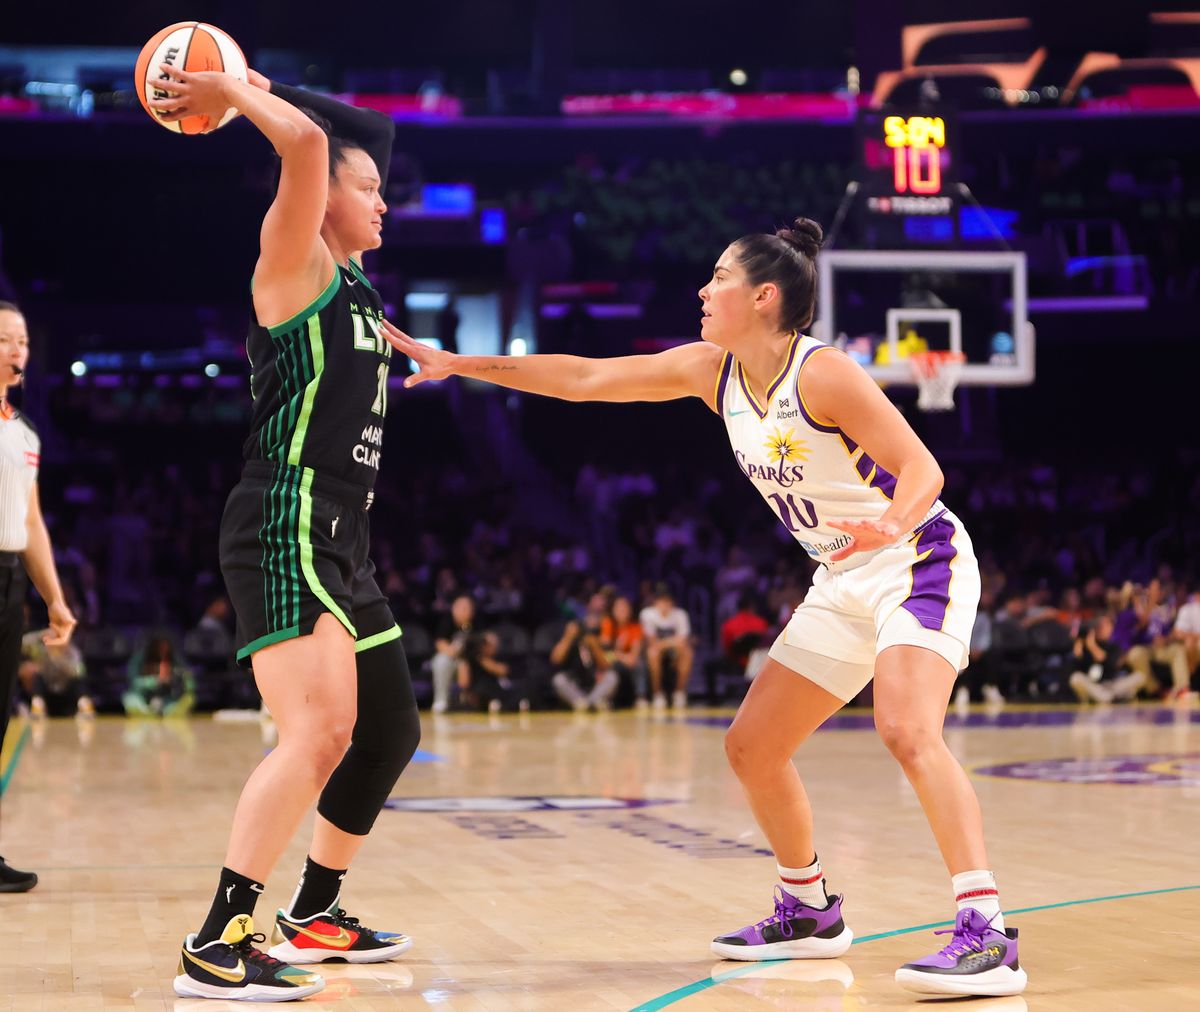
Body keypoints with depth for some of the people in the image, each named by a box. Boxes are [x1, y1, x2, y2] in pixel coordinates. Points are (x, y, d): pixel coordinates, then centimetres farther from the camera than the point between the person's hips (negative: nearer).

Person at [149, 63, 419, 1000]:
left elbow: (317, 139, 34)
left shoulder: (354, 280, 18)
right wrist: (232, 93, -8)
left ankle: (316, 914, 29)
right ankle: (217, 945, -21)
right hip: (287, 531, -10)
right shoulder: (294, 265, -6)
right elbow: (306, 142, -23)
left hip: (341, 545, 10)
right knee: (320, 731, -22)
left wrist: (244, 92, 26)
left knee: (389, 731, 17)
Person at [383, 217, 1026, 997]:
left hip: (919, 560, -9)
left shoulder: (824, 374, -22)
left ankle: (987, 937, -33)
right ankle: (810, 913, 29)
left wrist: (888, 524, -48)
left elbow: (923, 469, -26)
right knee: (753, 748, 10)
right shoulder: (710, 370, 0)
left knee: (908, 731, -31)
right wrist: (459, 364, 2)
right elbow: (584, 378, 3)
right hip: (847, 582, 9)